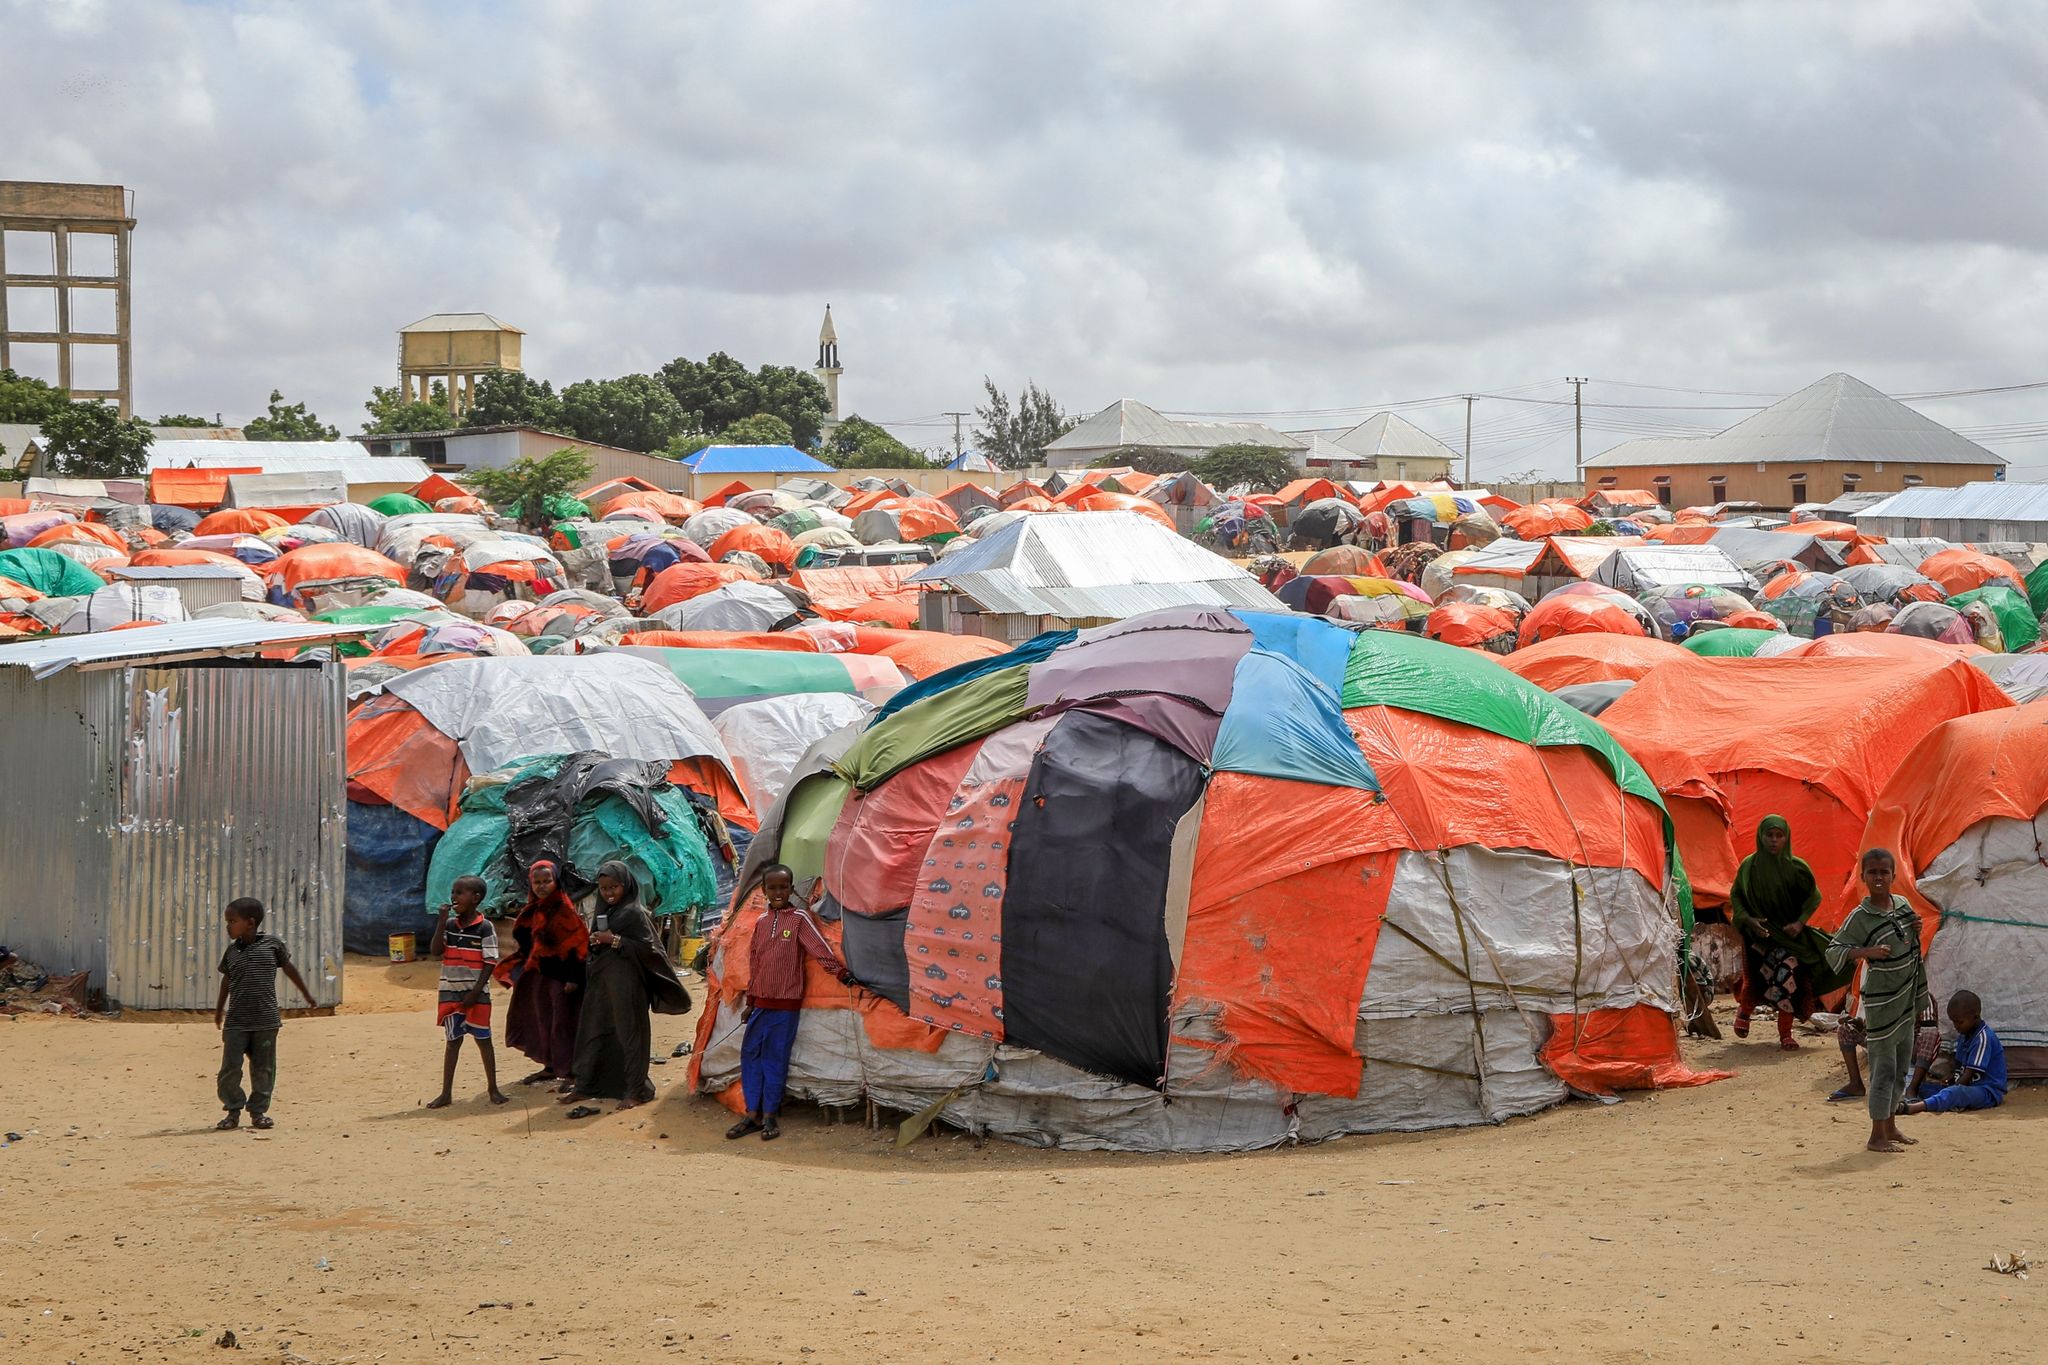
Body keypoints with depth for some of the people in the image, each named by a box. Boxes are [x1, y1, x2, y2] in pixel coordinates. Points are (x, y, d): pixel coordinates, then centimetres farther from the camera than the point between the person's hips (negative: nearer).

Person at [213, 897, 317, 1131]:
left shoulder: (272, 944, -2)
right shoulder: (232, 951, 6)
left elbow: (289, 969, 11)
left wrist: (307, 995, 18)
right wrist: (219, 1009, 29)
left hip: (266, 1020, -1)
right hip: (236, 1021, 1)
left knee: (263, 1069, 5)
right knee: (230, 1068, -5)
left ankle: (258, 1111, 16)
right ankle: (233, 1111, 7)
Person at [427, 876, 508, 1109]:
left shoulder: (485, 927, -8)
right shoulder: (449, 924, 5)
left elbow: (490, 963, -10)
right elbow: (436, 951, -5)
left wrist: (475, 992, -15)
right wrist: (442, 921, -11)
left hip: (476, 993, -4)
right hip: (451, 992, 4)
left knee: (483, 1039, 4)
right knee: (453, 1040, 8)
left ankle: (493, 1089, 14)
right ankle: (446, 1093, 11)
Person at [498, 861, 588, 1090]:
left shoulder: (564, 910, -14)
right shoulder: (534, 910, 9)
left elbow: (579, 942, -17)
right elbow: (526, 940, 19)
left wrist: (573, 977, -20)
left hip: (561, 974, -8)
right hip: (539, 973, 8)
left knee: (562, 1023, -4)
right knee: (543, 1021, 14)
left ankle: (569, 1070, 2)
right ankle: (551, 1067, 24)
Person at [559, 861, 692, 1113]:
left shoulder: (635, 913, -9)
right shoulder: (604, 912, 13)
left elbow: (647, 948, -14)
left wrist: (614, 940, -20)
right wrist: (594, 942, 0)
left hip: (625, 981, -8)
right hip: (600, 979, 8)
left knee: (629, 1034, -2)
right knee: (592, 1031, 9)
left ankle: (635, 1091, 4)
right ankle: (584, 1086, 16)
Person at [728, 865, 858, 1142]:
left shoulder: (799, 919, -3)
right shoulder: (761, 923, 12)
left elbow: (819, 947, -10)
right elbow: (754, 963, 16)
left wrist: (840, 971, -21)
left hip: (786, 1003, -5)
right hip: (761, 1002, 5)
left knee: (776, 1058, -1)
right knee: (750, 1054, 4)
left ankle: (769, 1116, 6)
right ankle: (753, 1114, 12)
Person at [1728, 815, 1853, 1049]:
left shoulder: (1796, 867, -6)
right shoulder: (1749, 866, -5)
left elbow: (1813, 896, 3)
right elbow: (1735, 896, 3)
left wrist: (1800, 922, -11)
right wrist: (1747, 919, -13)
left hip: (1789, 934, 0)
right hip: (1759, 933, 0)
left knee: (1789, 981, -5)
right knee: (1757, 980, 4)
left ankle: (1785, 1034, 7)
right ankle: (1744, 1010, 37)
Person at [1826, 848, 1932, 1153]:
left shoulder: (1902, 904, 5)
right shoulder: (1860, 918, -14)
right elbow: (1833, 953, -17)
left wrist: (1915, 931, -2)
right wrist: (1866, 952, -32)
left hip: (1906, 1001, 7)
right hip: (1881, 1002, -7)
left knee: (1901, 1068, 15)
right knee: (1884, 1068, -5)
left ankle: (1890, 1127, 28)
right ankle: (1877, 1136, 1)